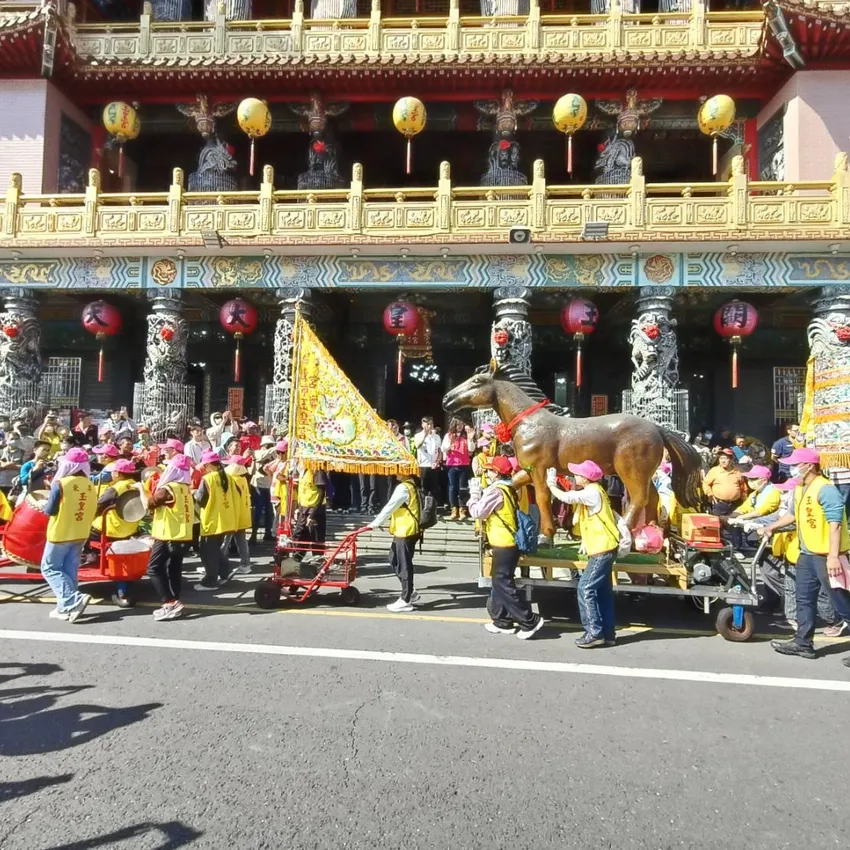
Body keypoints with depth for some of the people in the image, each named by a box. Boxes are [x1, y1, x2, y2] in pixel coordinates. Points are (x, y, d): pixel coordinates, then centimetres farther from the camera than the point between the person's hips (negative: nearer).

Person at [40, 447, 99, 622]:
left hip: (60, 535, -6)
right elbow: (92, 511, 7)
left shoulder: (60, 484, -15)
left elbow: (50, 510, -12)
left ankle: (74, 600, -10)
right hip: (81, 535, 6)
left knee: (49, 568, 5)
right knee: (70, 571, 13)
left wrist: (45, 504, 8)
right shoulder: (91, 486, 2)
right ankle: (65, 607, 14)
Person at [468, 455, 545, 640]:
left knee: (503, 584, -5)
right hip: (508, 543, 10)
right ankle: (502, 621, 22)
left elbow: (477, 513, -15)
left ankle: (530, 621, -3)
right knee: (500, 582, 16)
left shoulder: (495, 491, -18)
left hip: (504, 545, -10)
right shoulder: (507, 489, 13)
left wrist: (474, 493, -5)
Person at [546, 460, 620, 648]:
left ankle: (594, 632, -5)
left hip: (603, 549, -10)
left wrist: (551, 484, -9)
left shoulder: (592, 492, -18)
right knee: (602, 590, 11)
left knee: (585, 588, -9)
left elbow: (566, 497, -23)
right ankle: (607, 633, 16)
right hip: (603, 547, 10)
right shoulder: (591, 491, 14)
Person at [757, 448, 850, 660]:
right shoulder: (799, 489, 11)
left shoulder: (825, 489, -19)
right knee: (804, 600, 15)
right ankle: (803, 643, 25)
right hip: (807, 553, 10)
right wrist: (770, 527, 27)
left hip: (826, 555, -10)